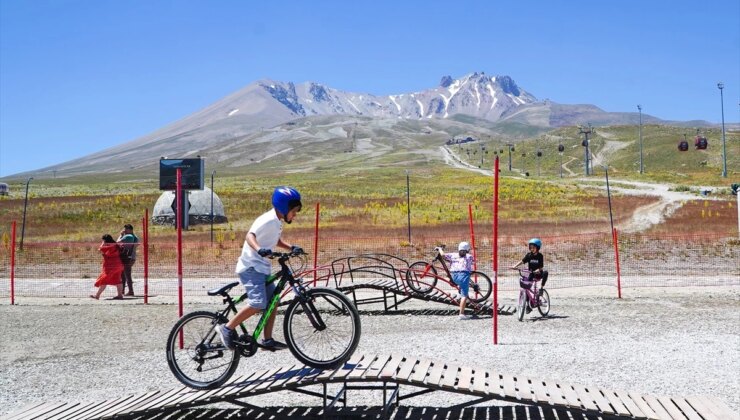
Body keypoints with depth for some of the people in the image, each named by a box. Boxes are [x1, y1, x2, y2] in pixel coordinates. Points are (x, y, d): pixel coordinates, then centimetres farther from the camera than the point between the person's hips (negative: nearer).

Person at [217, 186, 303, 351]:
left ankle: (267, 340, 15)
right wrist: (259, 249, -49)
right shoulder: (268, 220, -19)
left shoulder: (277, 221, 10)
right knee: (258, 303, -21)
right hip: (251, 267, -10)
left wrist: (291, 247, 8)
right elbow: (250, 235, -30)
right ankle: (228, 328, -6)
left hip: (262, 267, 10)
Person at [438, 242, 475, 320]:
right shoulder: (469, 256, 12)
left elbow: (443, 255, 6)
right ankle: (461, 314, -15)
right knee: (464, 296, -7)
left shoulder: (453, 255, 15)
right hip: (464, 274, -4)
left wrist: (439, 249, 25)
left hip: (454, 276, 4)